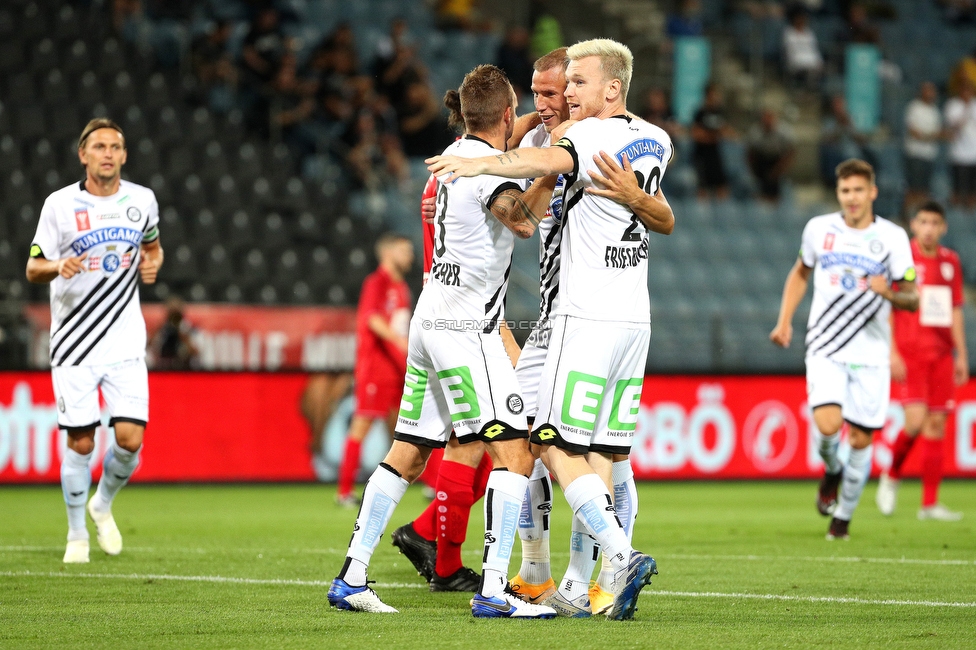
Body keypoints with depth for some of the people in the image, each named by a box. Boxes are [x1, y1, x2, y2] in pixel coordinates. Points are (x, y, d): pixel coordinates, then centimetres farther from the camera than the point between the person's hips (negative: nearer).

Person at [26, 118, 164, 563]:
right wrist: (57, 266, -24)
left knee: (130, 439, -8)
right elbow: (33, 268, -1)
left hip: (126, 342, 2)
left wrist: (152, 263, 0)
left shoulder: (142, 200, 4)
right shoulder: (60, 204, -5)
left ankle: (103, 505, 22)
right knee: (80, 442, -2)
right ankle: (77, 534, 17)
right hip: (75, 343, -2)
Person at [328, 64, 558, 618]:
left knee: (408, 454, 12)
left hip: (431, 320, 9)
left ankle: (352, 577, 11)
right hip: (465, 327, -9)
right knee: (515, 451, -11)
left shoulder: (457, 153, 14)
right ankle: (493, 588, -19)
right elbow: (522, 219, -34)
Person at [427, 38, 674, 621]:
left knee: (558, 448, -5)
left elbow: (546, 161, -34)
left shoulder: (592, 135, -12)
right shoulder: (655, 142, 13)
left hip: (589, 318, -8)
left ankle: (623, 554, -20)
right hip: (635, 317, 8)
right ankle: (583, 589, 7)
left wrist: (481, 163, -48)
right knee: (600, 453, 8)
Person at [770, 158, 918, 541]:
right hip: (826, 349, 0)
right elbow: (801, 273, 21)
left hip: (870, 353, 0)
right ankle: (831, 472, 15)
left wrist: (889, 293, -21)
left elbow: (911, 299, 1)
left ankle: (843, 516, 20)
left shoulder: (893, 237, -1)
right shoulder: (819, 229, 3)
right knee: (827, 425, -20)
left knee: (860, 439, 0)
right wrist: (784, 321, 13)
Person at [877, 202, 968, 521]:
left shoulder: (950, 262, 11)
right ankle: (891, 476, 10)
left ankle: (930, 503, 4)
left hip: (941, 354, 5)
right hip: (909, 351, -5)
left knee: (937, 423, 2)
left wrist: (962, 356, 14)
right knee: (916, 419, -17)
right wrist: (892, 352, -13)